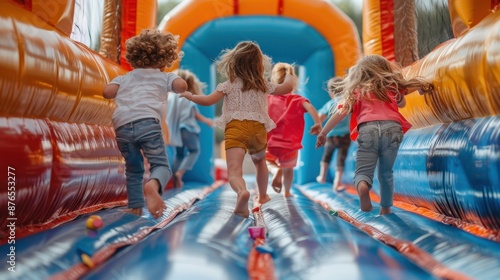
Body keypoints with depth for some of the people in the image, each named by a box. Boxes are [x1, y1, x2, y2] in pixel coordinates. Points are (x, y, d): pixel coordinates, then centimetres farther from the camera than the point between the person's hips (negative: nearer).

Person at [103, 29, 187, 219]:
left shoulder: (124, 78, 29)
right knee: (161, 165, -2)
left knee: (133, 169, 20)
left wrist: (121, 92, 34)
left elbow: (106, 92, 13)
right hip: (148, 122, -3)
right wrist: (173, 85, 25)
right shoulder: (164, 77, 22)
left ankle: (135, 207, 15)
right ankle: (153, 185, -34)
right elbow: (182, 85, 2)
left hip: (122, 126, 4)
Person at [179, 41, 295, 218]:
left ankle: (242, 191, -48)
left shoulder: (229, 85, 9)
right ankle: (263, 196, 46)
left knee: (234, 171, -16)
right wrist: (289, 78, 40)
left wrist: (189, 96, 21)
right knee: (260, 161, 32)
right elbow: (287, 88, 16)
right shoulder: (263, 85, 16)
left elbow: (208, 101, 2)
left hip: (235, 127, -3)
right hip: (258, 127, 4)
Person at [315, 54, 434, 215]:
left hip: (368, 130, -2)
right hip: (392, 128, 2)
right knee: (386, 172, 19)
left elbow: (341, 113, 10)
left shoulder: (356, 91, 20)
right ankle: (386, 208, 23)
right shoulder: (392, 87, 28)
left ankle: (362, 187, -31)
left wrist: (323, 133, 12)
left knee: (363, 171, 2)